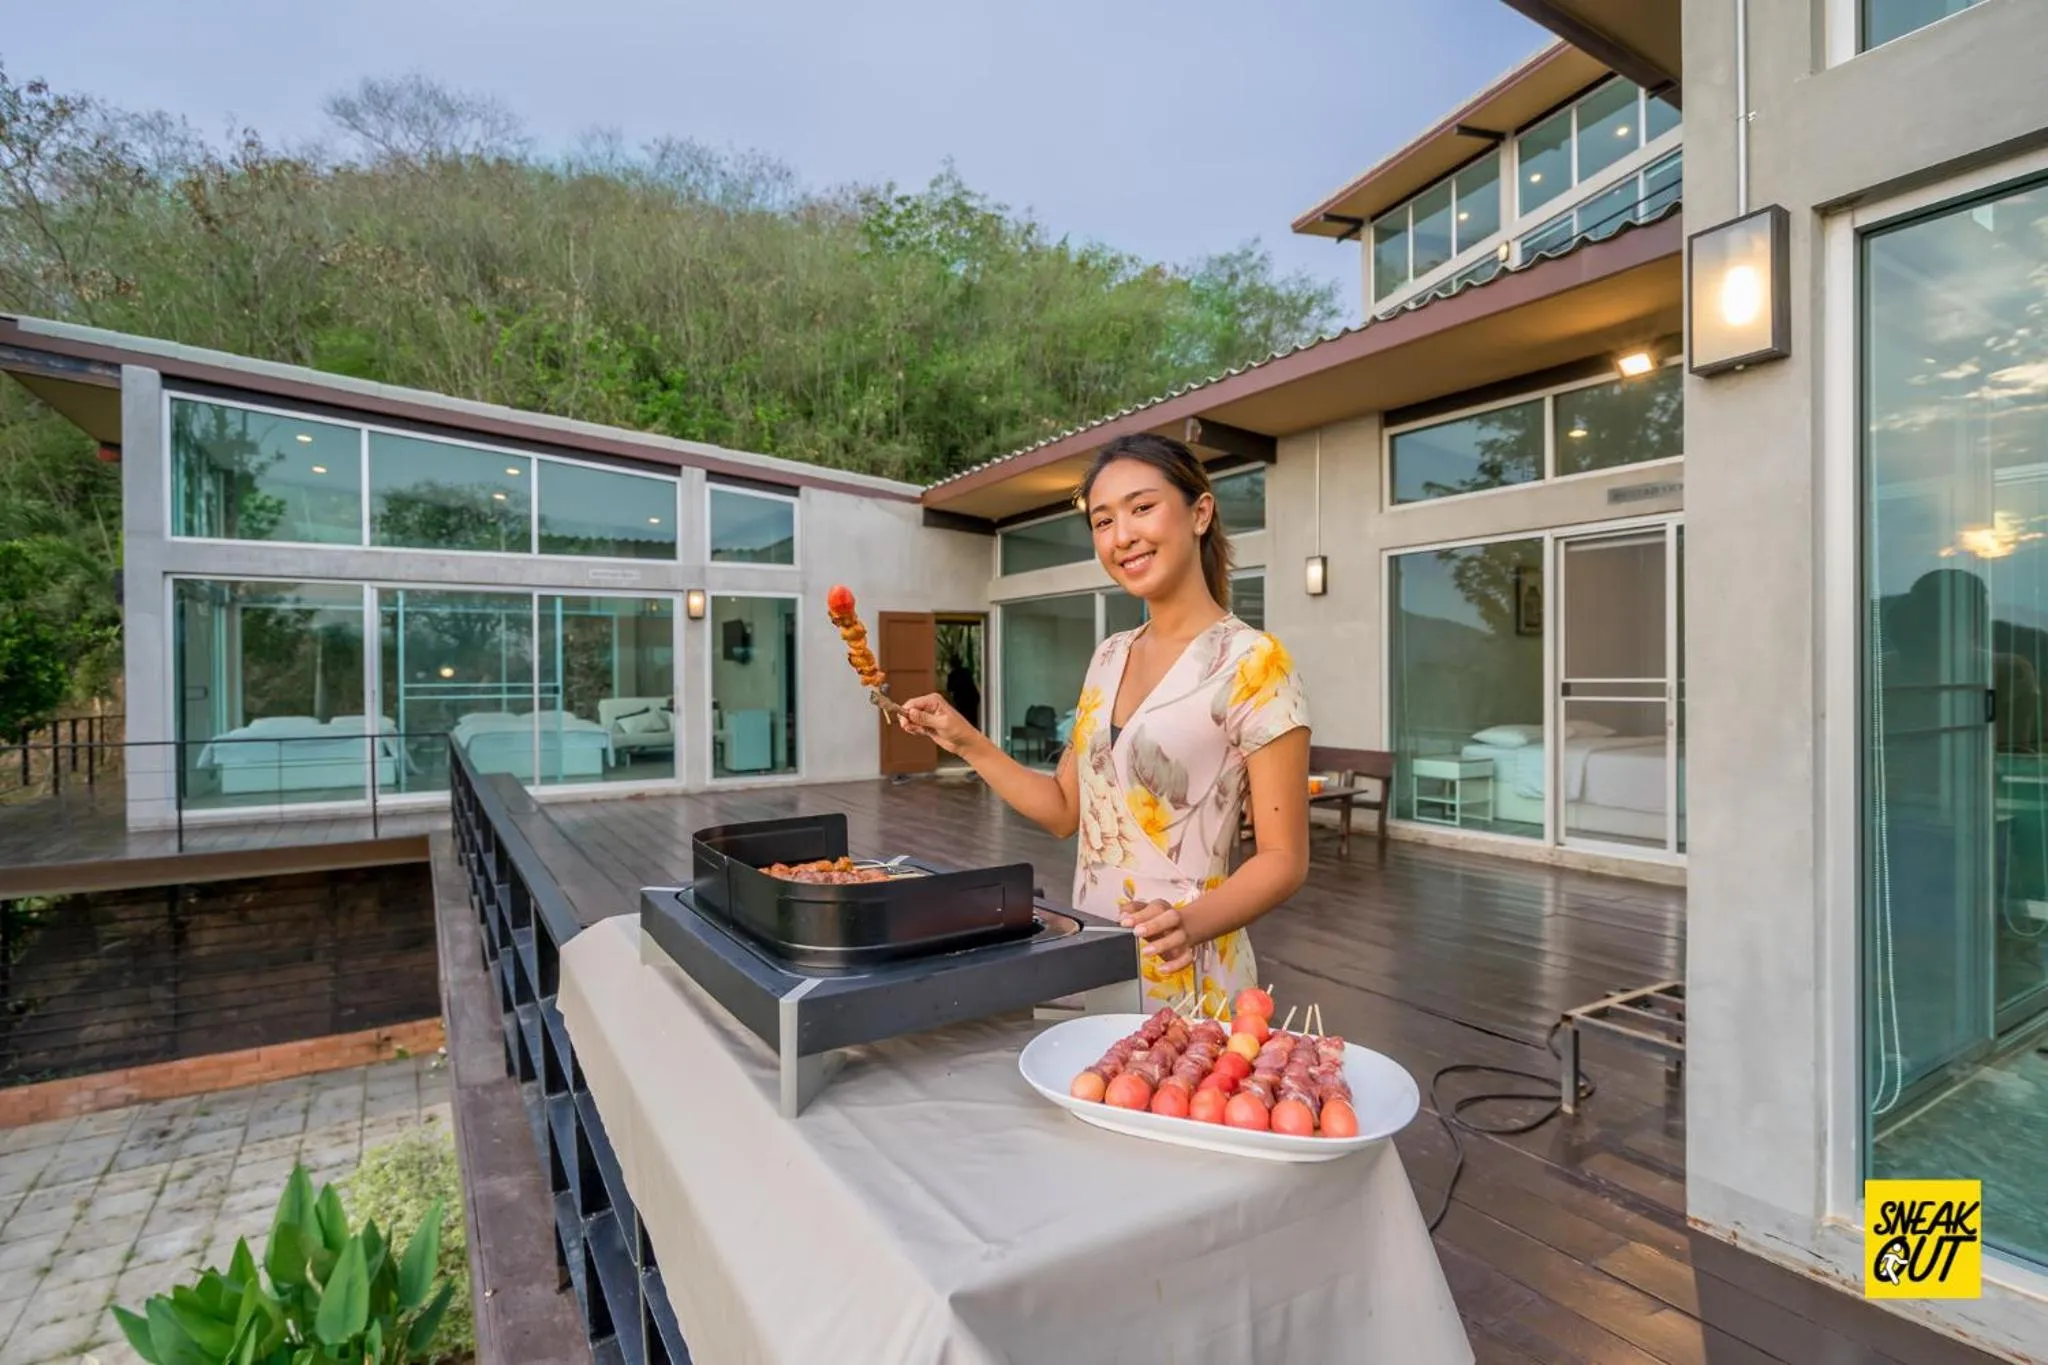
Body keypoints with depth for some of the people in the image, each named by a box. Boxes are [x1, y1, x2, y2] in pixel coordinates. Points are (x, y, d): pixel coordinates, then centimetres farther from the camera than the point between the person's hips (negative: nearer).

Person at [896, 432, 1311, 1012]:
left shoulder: (1252, 661, -15)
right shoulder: (1109, 658, 5)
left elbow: (1284, 861, -13)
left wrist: (1191, 922, -30)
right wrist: (968, 744, 2)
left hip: (1186, 980, -6)